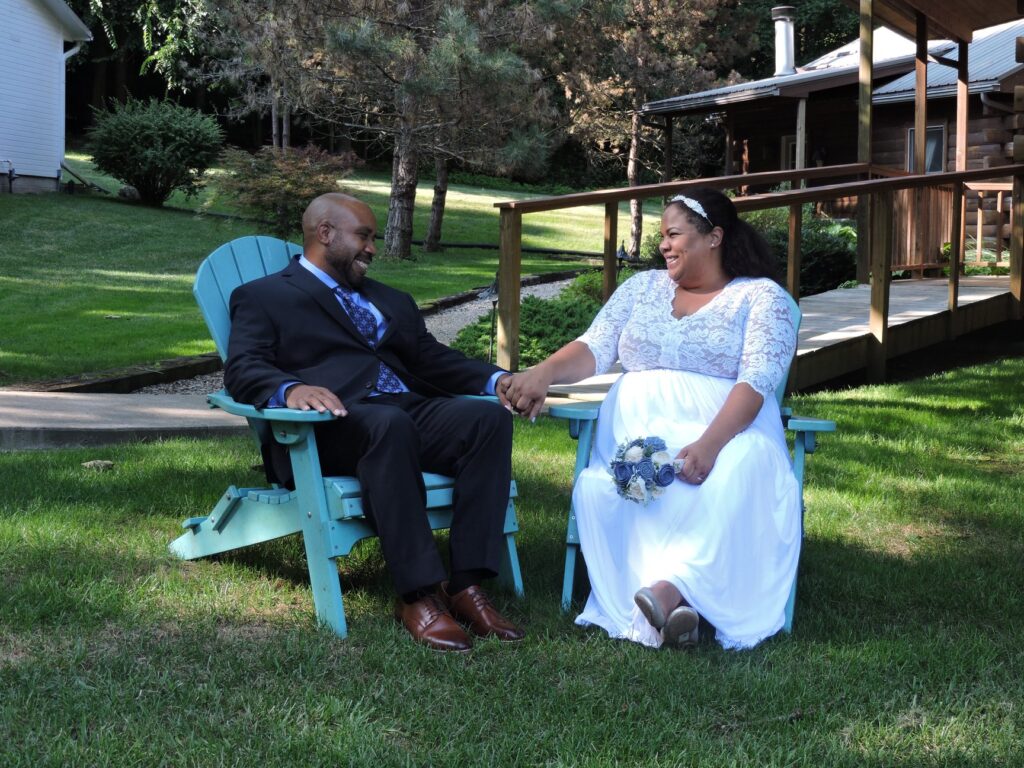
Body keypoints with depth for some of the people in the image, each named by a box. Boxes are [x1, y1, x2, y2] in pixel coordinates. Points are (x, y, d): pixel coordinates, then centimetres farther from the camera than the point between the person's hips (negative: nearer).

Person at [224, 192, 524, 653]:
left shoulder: (392, 302, 34)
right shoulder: (262, 297, 14)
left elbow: (434, 359, 23)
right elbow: (242, 371, -1)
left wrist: (496, 379, 3)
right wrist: (291, 388, -25)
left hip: (413, 411, 6)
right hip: (332, 424, -6)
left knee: (489, 417, -24)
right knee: (388, 422, -39)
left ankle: (466, 586, -28)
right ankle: (418, 596, -36)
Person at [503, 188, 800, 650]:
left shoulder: (761, 297, 6)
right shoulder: (643, 287, 22)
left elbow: (758, 380, -9)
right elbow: (595, 348, 11)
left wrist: (708, 445, -26)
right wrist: (543, 373, -12)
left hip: (727, 432, -3)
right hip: (635, 431, 3)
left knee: (730, 484, -40)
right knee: (600, 490, -31)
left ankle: (671, 587, -46)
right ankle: (673, 606, -40)